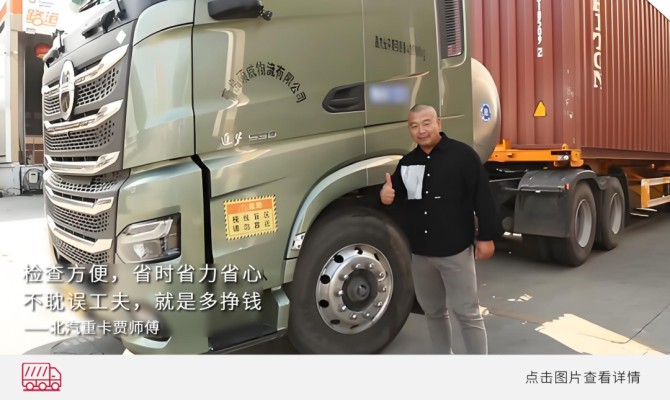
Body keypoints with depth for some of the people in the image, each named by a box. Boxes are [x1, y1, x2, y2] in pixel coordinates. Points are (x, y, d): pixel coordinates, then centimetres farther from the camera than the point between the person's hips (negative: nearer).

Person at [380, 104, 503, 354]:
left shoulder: (462, 154, -9)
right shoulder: (407, 163, 8)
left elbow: (482, 197, -10)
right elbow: (400, 201, 16)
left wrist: (486, 236, -11)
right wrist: (387, 196, -7)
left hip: (455, 250, -6)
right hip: (420, 252, 6)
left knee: (467, 312, 2)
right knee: (433, 311, 17)